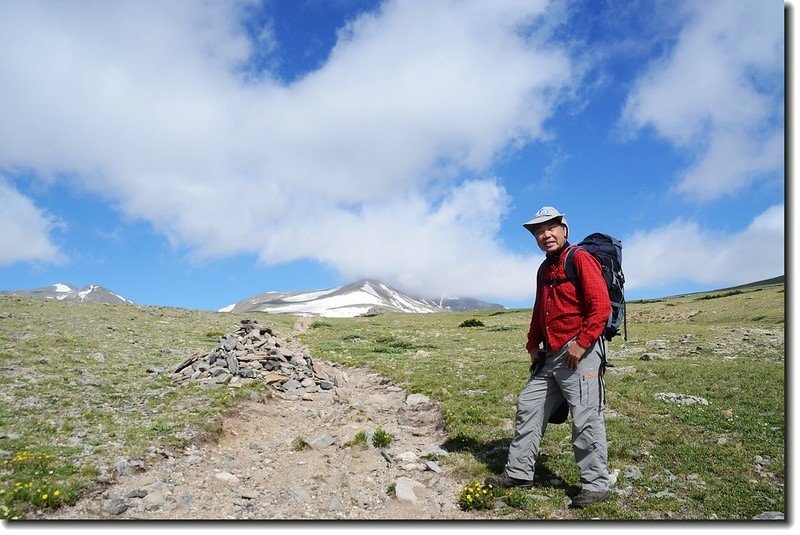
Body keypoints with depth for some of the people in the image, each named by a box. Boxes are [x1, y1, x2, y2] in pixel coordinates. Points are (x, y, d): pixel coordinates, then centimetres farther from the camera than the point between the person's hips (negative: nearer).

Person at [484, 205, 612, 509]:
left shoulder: (580, 259, -6)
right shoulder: (544, 270, 20)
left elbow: (601, 305, -15)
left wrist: (581, 343, -17)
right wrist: (533, 345, 15)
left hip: (580, 353, -9)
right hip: (551, 357, 9)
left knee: (585, 418, -6)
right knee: (528, 407, 10)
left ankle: (595, 486, 7)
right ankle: (518, 473, 19)